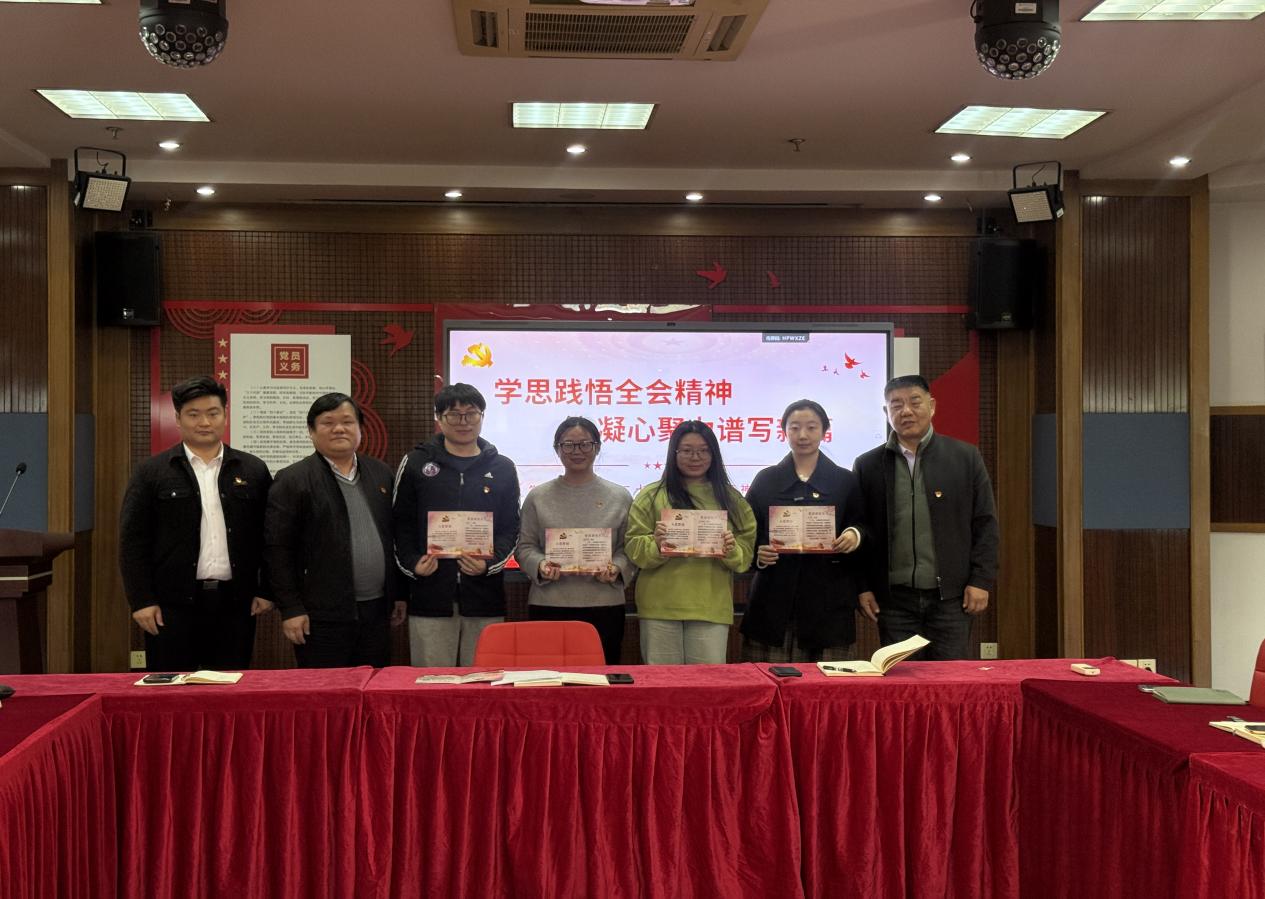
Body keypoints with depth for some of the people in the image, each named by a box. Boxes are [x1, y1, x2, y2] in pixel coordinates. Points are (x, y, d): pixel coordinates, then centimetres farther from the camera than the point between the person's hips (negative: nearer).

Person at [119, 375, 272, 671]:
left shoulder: (253, 471, 8)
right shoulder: (151, 472, 3)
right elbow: (133, 541, 1)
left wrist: (266, 591, 3)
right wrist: (142, 601, -5)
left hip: (236, 603, 2)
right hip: (172, 606, -1)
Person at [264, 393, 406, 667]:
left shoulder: (381, 474, 12)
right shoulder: (293, 480, -3)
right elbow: (277, 549, -7)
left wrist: (399, 594, 14)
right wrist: (291, 609, -11)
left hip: (377, 612, 5)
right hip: (322, 616, -5)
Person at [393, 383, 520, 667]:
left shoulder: (502, 468, 10)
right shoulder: (415, 463, 7)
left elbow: (511, 528, 9)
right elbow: (401, 524, 8)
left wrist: (490, 564, -8)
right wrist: (412, 563, -8)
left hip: (485, 600, 1)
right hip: (429, 599, -1)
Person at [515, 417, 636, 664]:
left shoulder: (620, 497, 9)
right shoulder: (538, 497, 9)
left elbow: (630, 548, 9)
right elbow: (525, 546, 8)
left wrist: (616, 568, -10)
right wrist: (540, 565, -11)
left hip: (604, 605, 0)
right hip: (549, 605, 0)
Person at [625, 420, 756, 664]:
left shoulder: (730, 498, 12)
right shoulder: (652, 496, 6)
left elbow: (747, 552, 8)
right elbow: (633, 548, 1)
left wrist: (732, 551, -12)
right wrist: (656, 545, -18)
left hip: (712, 607, 1)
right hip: (661, 607, -1)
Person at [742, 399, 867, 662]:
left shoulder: (845, 481, 10)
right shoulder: (766, 480, 10)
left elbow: (862, 527, 12)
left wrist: (855, 536, -10)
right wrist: (757, 554, -10)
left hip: (827, 605, 0)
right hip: (775, 602, 0)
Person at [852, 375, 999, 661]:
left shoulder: (965, 457, 4)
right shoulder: (868, 465, 6)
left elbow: (985, 524, 4)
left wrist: (981, 581, -2)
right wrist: (863, 587, 2)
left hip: (951, 596, -1)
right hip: (894, 599, 1)